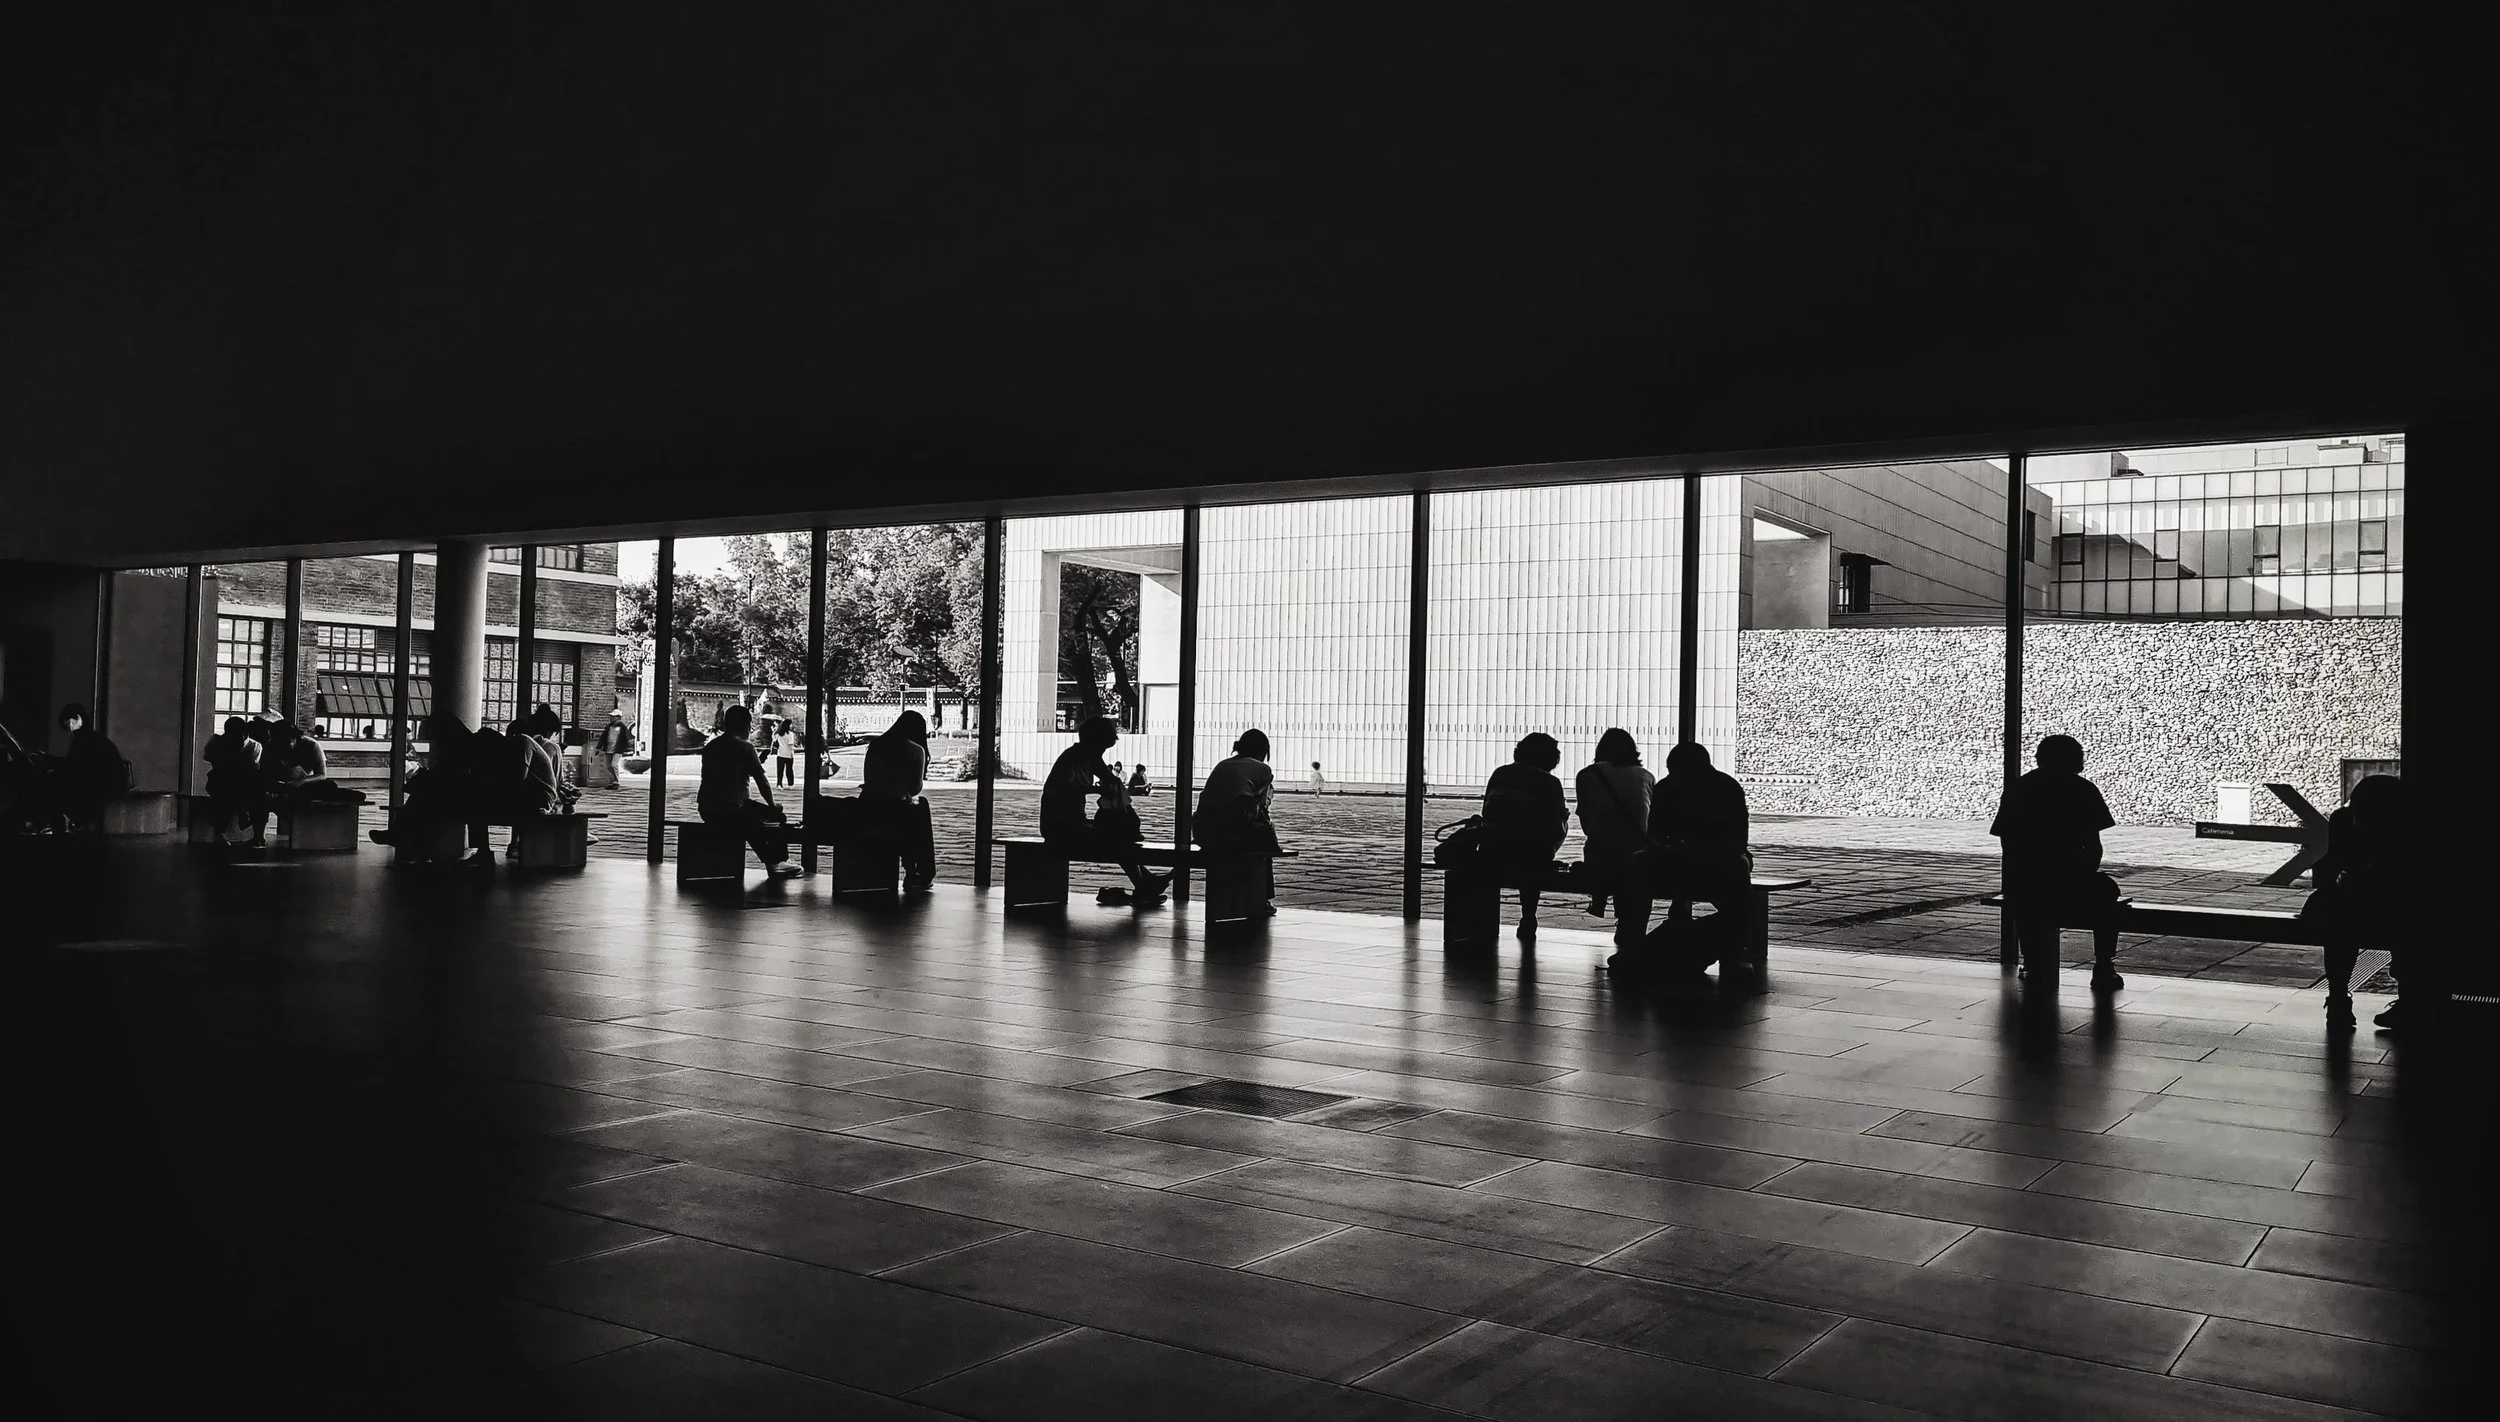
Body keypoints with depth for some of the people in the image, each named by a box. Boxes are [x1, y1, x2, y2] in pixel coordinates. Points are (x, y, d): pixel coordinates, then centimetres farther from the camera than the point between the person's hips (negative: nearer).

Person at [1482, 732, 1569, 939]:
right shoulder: (1550, 783, 0)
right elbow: (1556, 830, -1)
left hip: (1491, 858, 5)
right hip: (1530, 862, -5)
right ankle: (1528, 919, 27)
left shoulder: (1499, 775, 12)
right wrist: (1564, 818, 22)